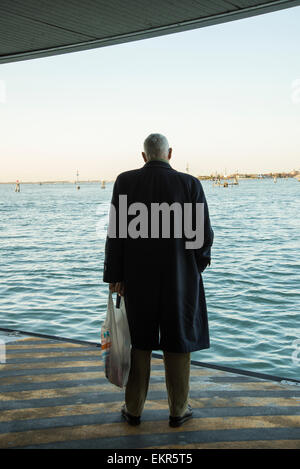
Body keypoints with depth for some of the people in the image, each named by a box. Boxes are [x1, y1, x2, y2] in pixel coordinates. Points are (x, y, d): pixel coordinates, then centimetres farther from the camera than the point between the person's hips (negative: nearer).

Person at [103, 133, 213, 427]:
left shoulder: (125, 182, -5)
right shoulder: (190, 184, -8)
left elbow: (116, 234, -7)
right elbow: (204, 235, -7)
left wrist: (114, 276, -2)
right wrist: (197, 262, 12)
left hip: (138, 277, 1)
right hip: (180, 278, -1)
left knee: (138, 340, 14)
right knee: (178, 341, 12)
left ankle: (134, 409, 22)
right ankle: (178, 410, 22)